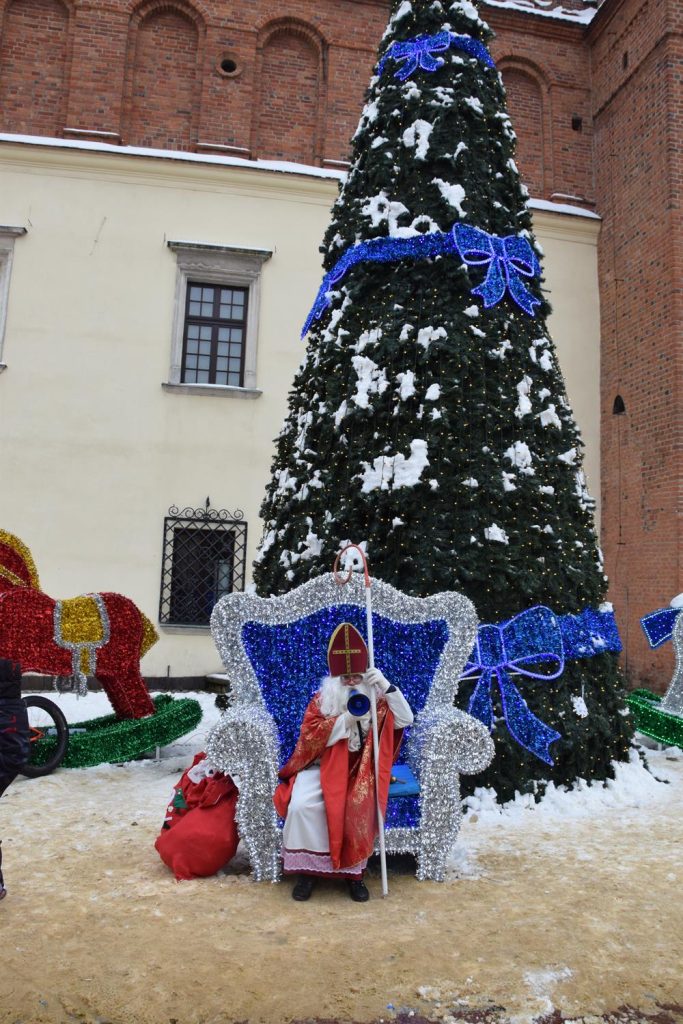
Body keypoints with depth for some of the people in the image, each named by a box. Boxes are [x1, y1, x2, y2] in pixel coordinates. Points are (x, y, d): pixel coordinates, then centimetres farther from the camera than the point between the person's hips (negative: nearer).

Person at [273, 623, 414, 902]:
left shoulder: (375, 700, 4)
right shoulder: (321, 700, 0)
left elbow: (406, 719, -8)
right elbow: (308, 738, -11)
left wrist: (386, 685, -19)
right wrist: (347, 719, -19)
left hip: (359, 771, 0)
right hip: (321, 767, 0)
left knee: (359, 807, -31)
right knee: (301, 805, -28)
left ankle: (353, 870, -10)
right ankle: (307, 868, -9)